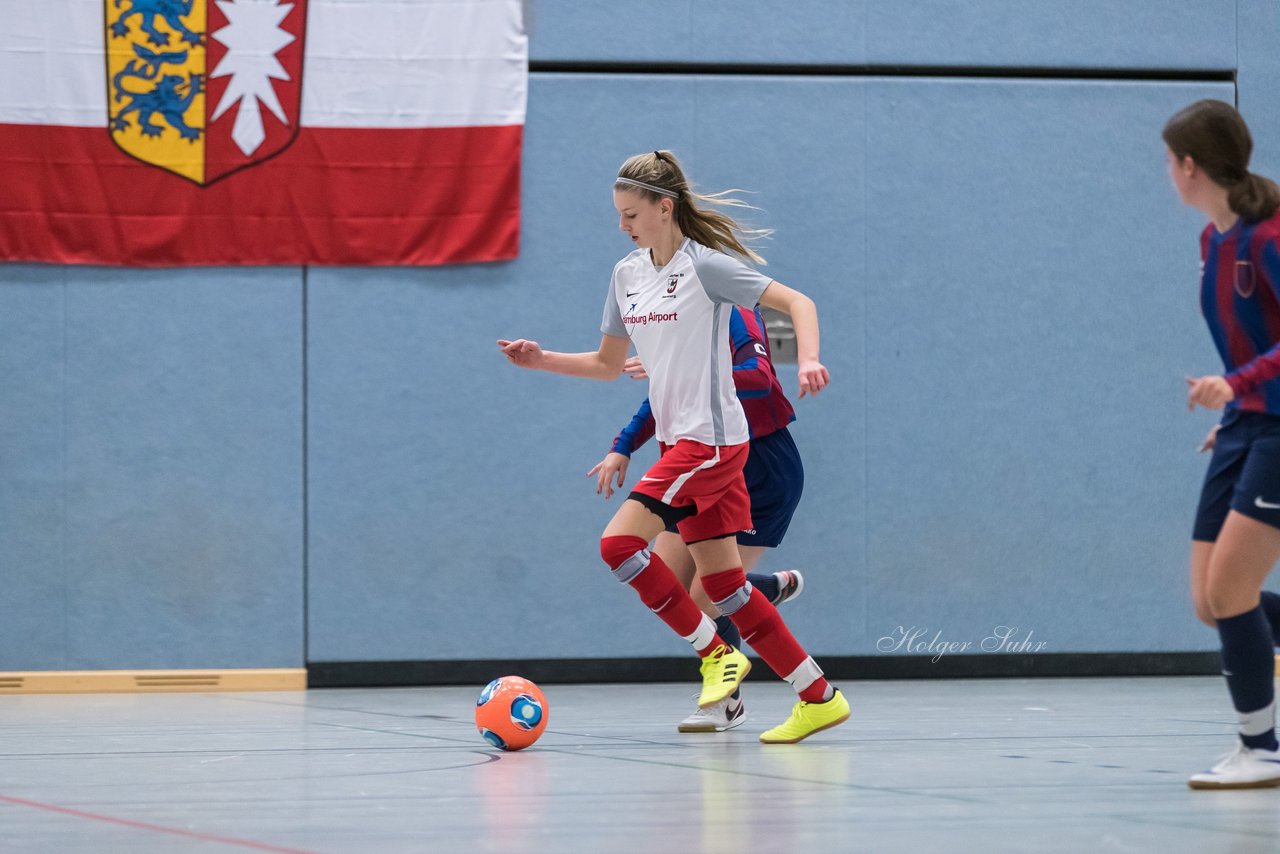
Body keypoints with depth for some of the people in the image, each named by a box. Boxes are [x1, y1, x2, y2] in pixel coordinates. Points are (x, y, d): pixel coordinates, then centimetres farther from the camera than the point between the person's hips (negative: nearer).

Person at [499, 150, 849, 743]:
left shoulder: (705, 266, -11)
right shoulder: (627, 275, 11)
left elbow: (797, 302, -11)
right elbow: (608, 364, 20)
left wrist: (808, 361, -28)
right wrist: (541, 359, 7)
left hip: (710, 438, -8)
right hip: (678, 440, 8)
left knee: (620, 542, -18)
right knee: (722, 583, 6)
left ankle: (716, 652, -5)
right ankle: (819, 698, 12)